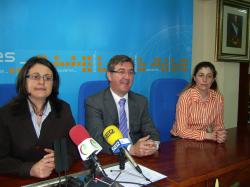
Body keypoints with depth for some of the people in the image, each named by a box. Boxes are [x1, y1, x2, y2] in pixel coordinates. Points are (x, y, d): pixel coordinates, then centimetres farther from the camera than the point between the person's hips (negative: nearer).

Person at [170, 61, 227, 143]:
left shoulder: (218, 97, -7)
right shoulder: (186, 96, -19)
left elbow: (218, 124, 4)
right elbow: (182, 131, -19)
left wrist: (220, 134, -17)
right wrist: (206, 135, -26)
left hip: (204, 140, 4)